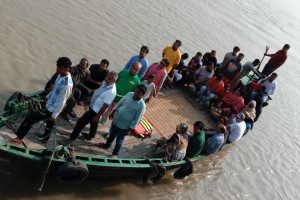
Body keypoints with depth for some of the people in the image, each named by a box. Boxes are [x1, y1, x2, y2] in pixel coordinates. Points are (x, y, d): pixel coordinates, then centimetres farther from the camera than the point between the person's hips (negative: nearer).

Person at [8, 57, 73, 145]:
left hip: (51, 109, -8)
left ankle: (19, 138, 12)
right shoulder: (61, 75, -4)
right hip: (50, 104, 8)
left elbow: (62, 102, -25)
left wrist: (54, 115, -18)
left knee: (29, 119, -4)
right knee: (49, 123, 27)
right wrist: (48, 97, 26)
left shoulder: (67, 84, -32)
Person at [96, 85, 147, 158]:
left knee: (119, 140, 16)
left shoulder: (142, 106, -28)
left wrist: (130, 129, -13)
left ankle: (115, 154, 41)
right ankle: (107, 144, 57)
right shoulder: (129, 94, -13)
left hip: (124, 126, -5)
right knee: (112, 134, 29)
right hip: (116, 120, 5)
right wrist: (113, 112, 12)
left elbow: (137, 120, -19)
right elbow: (120, 103, 5)